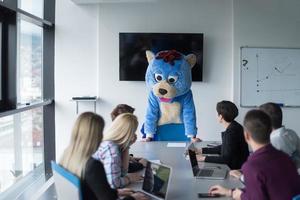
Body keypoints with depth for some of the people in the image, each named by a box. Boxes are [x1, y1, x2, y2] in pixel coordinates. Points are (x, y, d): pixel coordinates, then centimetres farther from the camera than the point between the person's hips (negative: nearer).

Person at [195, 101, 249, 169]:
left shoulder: (232, 131, -23)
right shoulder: (234, 126, 7)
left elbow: (227, 159, -24)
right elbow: (223, 148, 17)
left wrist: (204, 158, -20)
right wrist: (201, 150, 14)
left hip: (237, 169, -9)